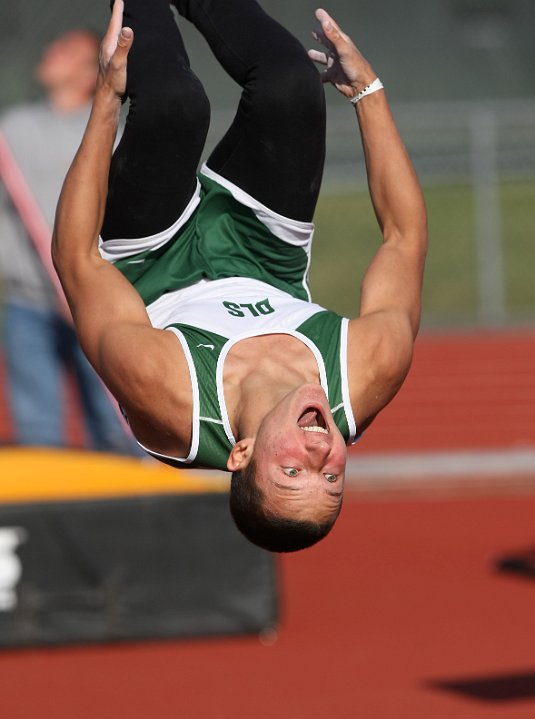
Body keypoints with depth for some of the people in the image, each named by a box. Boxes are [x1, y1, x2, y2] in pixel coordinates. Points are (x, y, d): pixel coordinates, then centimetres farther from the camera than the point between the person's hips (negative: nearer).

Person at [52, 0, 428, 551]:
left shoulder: (163, 395, -47)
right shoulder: (368, 380, -40)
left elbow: (76, 257, -33)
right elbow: (406, 235, -22)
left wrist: (107, 99, -32)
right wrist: (368, 92, -20)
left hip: (152, 269, -2)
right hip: (268, 268, 2)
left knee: (174, 101, -23)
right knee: (290, 84, -16)